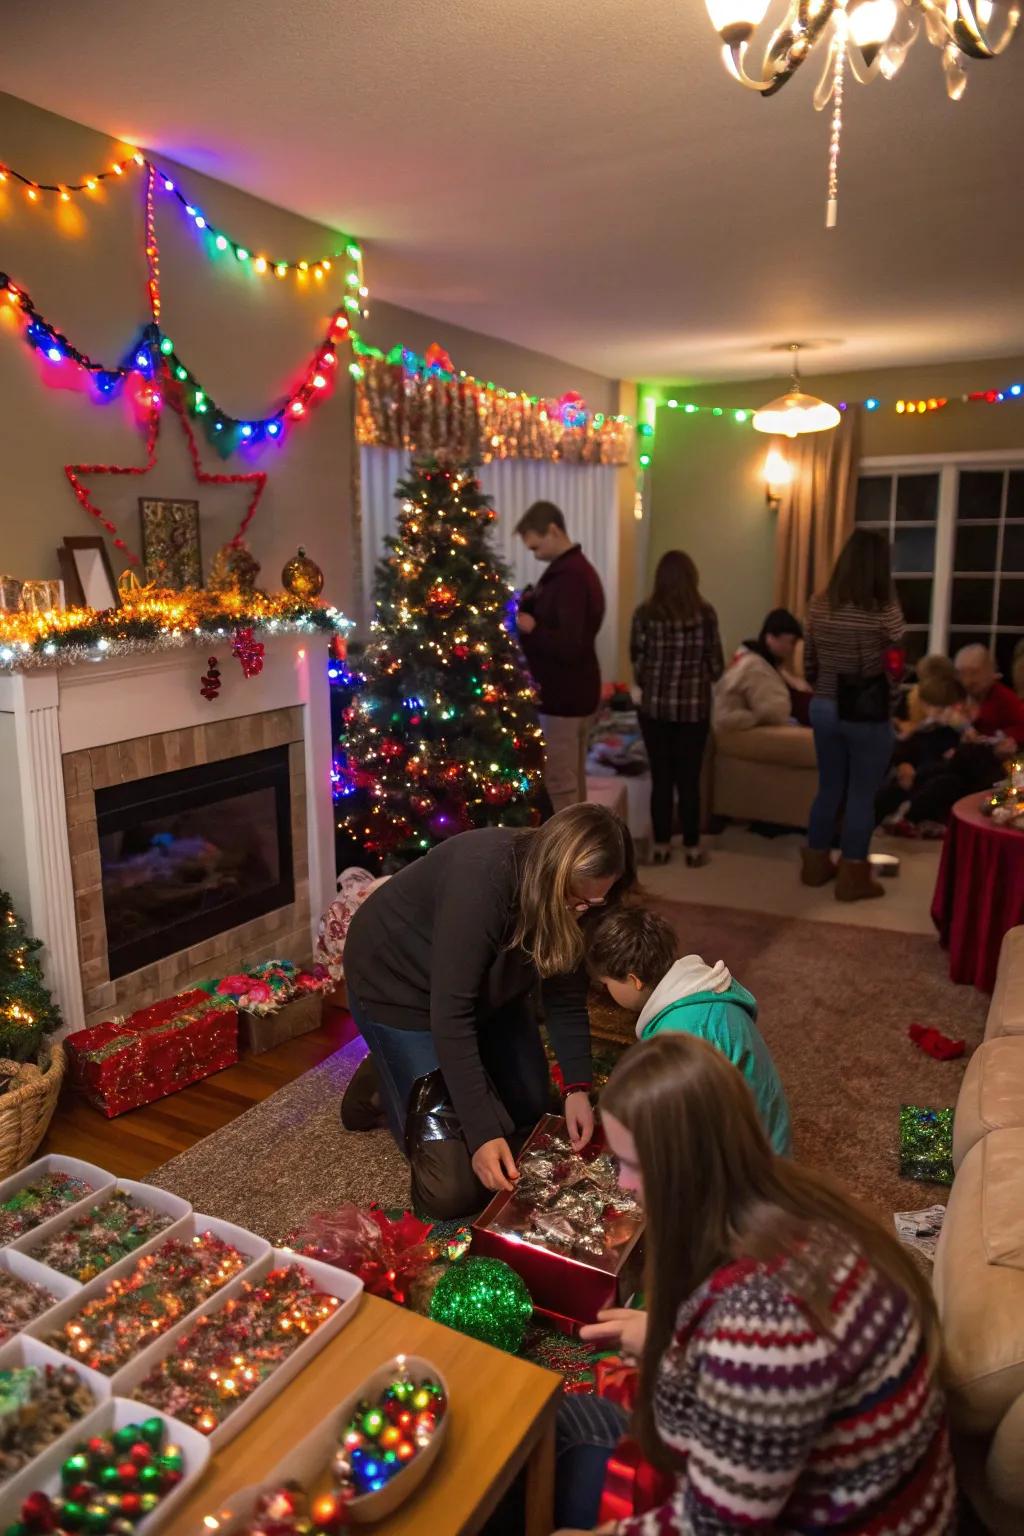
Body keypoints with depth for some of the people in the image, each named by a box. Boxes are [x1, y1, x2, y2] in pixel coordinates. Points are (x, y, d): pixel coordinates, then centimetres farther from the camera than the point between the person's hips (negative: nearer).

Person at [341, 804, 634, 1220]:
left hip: (486, 985, 7)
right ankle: (385, 1081, 12)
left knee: (531, 1112, 17)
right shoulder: (482, 877, -39)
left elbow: (565, 996, -6)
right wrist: (482, 1132, -37)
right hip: (400, 983, -7)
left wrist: (578, 1087, -18)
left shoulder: (573, 900, -17)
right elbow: (450, 1013, -38)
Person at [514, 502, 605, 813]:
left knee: (559, 785, -2)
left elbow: (570, 646, -27)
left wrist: (532, 629, -17)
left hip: (564, 697, -10)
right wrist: (532, 604, 5)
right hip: (575, 693, 10)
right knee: (573, 780, 17)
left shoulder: (569, 576, -21)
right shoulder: (575, 568, 12)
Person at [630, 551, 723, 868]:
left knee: (661, 778, 9)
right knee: (689, 779, 7)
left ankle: (661, 845, 17)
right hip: (694, 708, -1)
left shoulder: (645, 613, -5)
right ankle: (692, 848, 15)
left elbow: (637, 662, -1)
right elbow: (716, 665, -2)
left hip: (654, 707, 1)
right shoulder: (705, 613, -6)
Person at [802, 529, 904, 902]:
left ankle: (816, 865, 27)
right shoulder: (885, 611, -13)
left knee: (829, 787, 17)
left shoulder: (818, 605, 1)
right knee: (862, 795, 6)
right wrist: (888, 705, 9)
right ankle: (852, 877, 13)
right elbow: (894, 669, -9)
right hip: (868, 715, -5)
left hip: (824, 709, 5)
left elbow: (809, 664, 8)